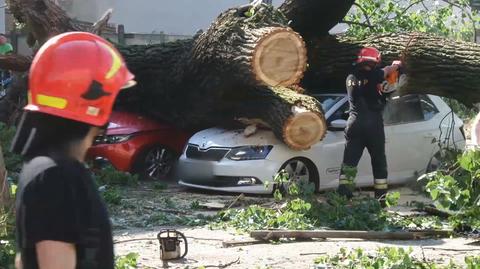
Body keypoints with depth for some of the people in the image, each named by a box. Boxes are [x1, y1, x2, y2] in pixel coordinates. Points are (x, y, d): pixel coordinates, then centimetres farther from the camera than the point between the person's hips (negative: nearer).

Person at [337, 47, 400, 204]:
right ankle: (381, 198, 12)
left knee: (349, 162, 4)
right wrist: (396, 65, 23)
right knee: (379, 163, 9)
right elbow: (388, 70, 3)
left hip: (354, 125, 4)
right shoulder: (372, 75, -9)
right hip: (373, 126, -4)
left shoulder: (351, 78, 9)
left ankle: (343, 196, -6)